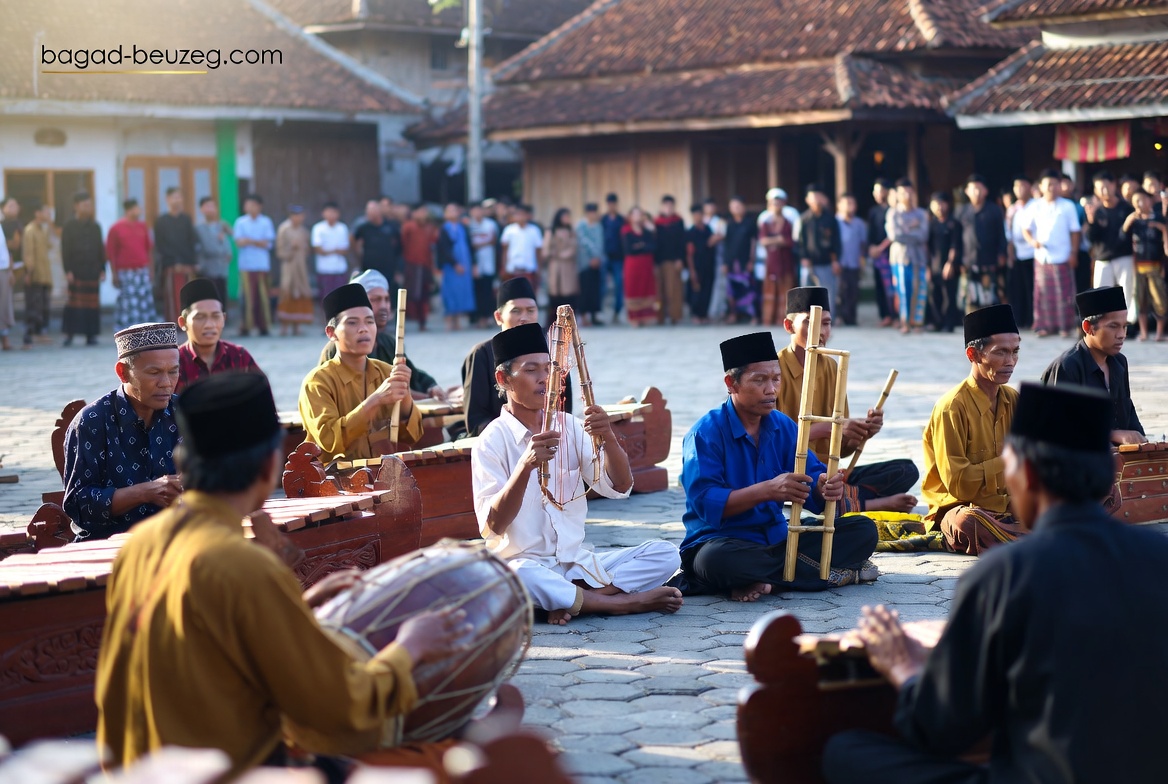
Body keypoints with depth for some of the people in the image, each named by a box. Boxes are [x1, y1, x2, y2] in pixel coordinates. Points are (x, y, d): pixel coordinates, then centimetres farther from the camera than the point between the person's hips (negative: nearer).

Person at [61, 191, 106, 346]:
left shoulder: (95, 226, 14)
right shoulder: (68, 226, 2)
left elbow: (101, 250, 14)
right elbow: (65, 250, -3)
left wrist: (102, 269, 7)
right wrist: (68, 270, -10)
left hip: (93, 271, 4)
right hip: (76, 271, -4)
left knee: (92, 303, 2)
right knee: (75, 303, -7)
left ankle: (91, 335, 6)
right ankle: (69, 334, -2)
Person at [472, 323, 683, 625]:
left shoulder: (569, 426, 8)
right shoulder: (493, 441, -6)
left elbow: (620, 487, 0)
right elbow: (492, 526, -17)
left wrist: (608, 438, -19)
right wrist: (526, 464, -31)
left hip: (578, 563, 5)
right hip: (525, 563, -5)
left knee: (664, 554, -11)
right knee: (520, 577, -40)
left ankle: (567, 599, -20)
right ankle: (625, 602, -20)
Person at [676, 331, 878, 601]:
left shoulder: (783, 426, 8)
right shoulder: (706, 433, -11)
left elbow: (811, 481, 0)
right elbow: (705, 503, -22)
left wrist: (826, 488, -25)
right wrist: (767, 490, -33)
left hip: (778, 539, 6)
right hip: (722, 540, -6)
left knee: (864, 530, -4)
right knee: (718, 559, -41)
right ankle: (831, 574, -24)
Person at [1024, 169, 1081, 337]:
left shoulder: (1067, 206, 0)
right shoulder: (1035, 207, 5)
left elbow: (1074, 231, 3)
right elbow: (1026, 229, 7)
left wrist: (1074, 252, -4)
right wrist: (1032, 241, -12)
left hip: (1062, 257, -2)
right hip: (1042, 257, 2)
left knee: (1064, 293, 1)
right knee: (1043, 292, 3)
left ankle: (1064, 326, 7)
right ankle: (1044, 325, 9)